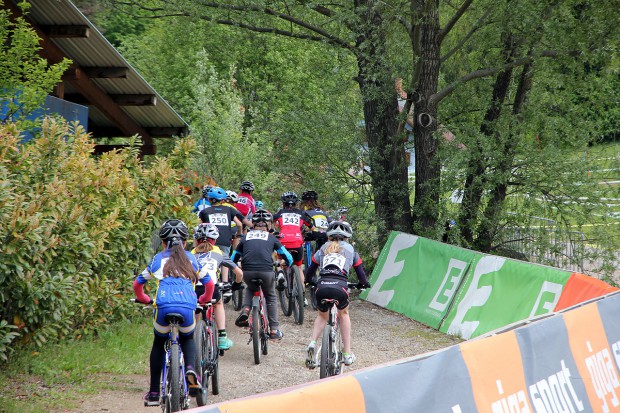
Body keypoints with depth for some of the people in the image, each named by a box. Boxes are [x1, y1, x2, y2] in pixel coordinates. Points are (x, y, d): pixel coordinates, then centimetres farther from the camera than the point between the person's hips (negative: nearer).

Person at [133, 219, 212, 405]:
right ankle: (190, 367, -1)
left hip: (163, 306, -1)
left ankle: (153, 393, 20)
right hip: (187, 306, 1)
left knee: (158, 344, 24)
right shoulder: (191, 259, 22)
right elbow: (209, 284, 26)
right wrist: (204, 299, 46)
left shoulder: (158, 259, 21)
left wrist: (144, 299, 46)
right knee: (188, 339, 31)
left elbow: (137, 284, 26)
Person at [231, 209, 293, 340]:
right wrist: (288, 265, 41)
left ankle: (245, 310, 7)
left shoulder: (246, 237, 21)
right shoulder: (271, 238, 17)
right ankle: (274, 330, 19)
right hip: (266, 271, -1)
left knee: (250, 289, 33)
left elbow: (233, 258, 25)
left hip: (247, 272, 1)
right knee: (271, 297, 21)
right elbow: (287, 256, 20)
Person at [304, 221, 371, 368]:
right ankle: (347, 354, 25)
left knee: (322, 316, 30)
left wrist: (309, 281, 49)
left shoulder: (323, 249, 24)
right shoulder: (350, 250, 21)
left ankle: (313, 342, 4)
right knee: (344, 314, 28)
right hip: (339, 287, -1)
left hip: (322, 286, 1)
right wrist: (363, 283, 43)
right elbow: (361, 273, 22)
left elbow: (309, 272, 27)